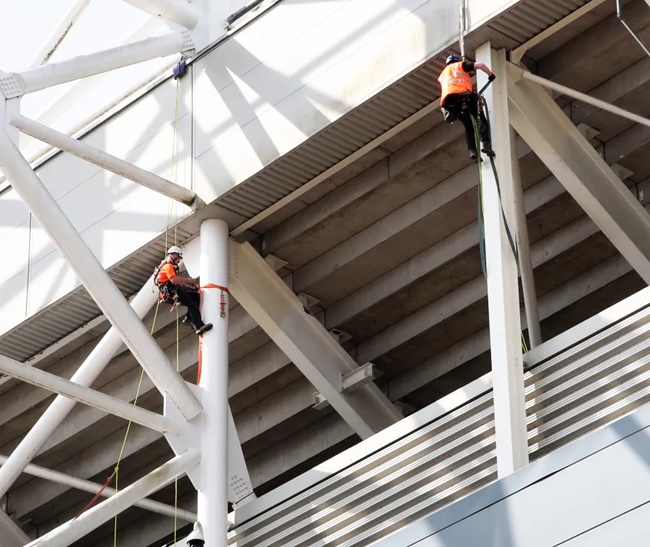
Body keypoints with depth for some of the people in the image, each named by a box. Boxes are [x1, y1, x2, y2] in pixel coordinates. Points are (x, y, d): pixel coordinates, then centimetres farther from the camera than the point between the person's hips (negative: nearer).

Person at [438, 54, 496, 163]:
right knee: (481, 120, 0)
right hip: (465, 95, -4)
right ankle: (485, 144, -24)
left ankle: (472, 151, -5)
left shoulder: (442, 75, 39)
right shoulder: (460, 65, 25)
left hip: (449, 100, 4)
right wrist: (491, 75, 27)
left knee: (468, 126, 15)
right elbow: (480, 65, 12)